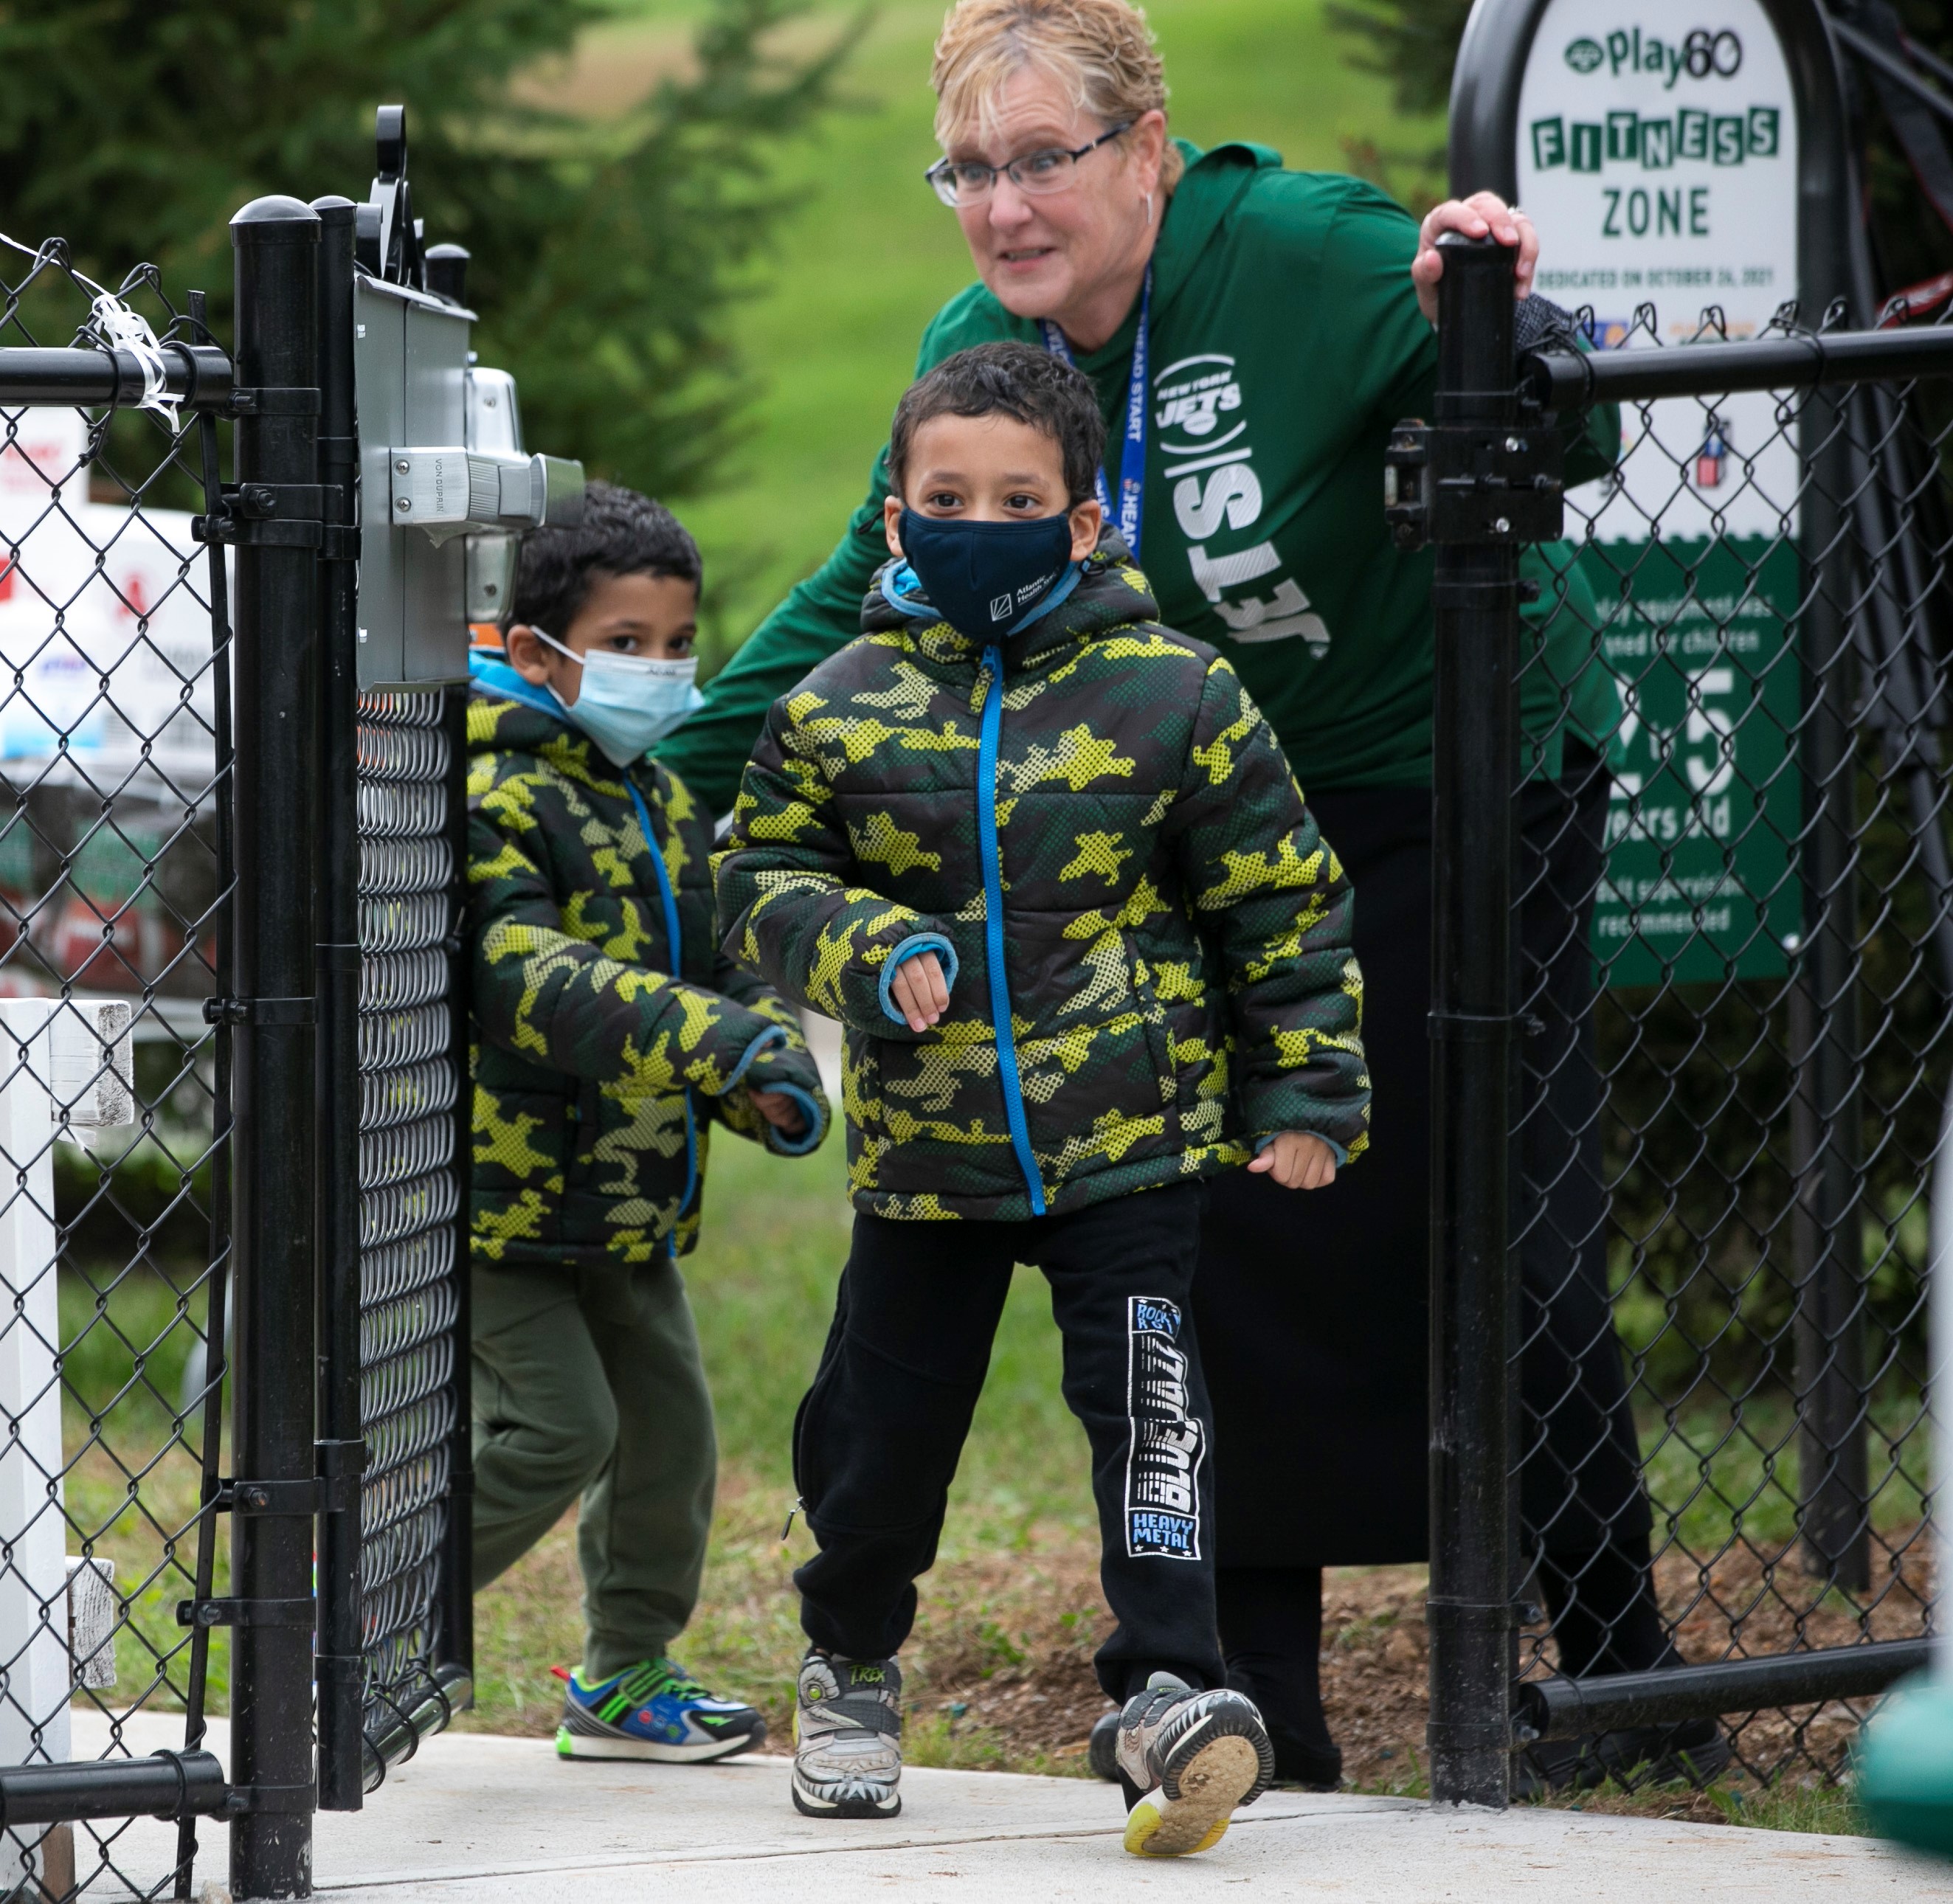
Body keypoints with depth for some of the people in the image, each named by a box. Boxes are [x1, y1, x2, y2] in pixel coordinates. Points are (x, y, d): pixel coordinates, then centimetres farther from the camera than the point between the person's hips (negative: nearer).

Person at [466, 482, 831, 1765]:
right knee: (555, 1428, -12)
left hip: (629, 1197, 8)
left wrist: (772, 1075, -7)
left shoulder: (664, 807, 12)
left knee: (668, 1431, 10)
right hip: (503, 1184, -8)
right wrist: (705, 1037, -40)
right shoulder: (489, 796, -17)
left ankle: (628, 1680, 25)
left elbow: (717, 968, 16)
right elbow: (525, 972, -30)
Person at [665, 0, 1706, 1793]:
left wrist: (1495, 330, -41)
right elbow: (856, 605, 5)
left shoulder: (1300, 252, -21)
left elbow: (1568, 449, -20)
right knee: (1238, 1243, -1)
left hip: (1462, 786, -5)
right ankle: (1257, 1695, 6)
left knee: (1505, 1232, -3)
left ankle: (1617, 1660, 10)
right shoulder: (978, 351, -4)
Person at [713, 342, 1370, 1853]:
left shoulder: (1173, 693, -4)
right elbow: (766, 884, 5)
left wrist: (1304, 1092, 0)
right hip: (925, 1143, 2)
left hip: (1131, 1132, -2)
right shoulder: (840, 707, 0)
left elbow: (1283, 905, 2)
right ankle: (853, 1669, 34)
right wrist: (871, 956, -15)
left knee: (1143, 1399, -13)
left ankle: (1171, 1691, -13)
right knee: (883, 1417, 10)